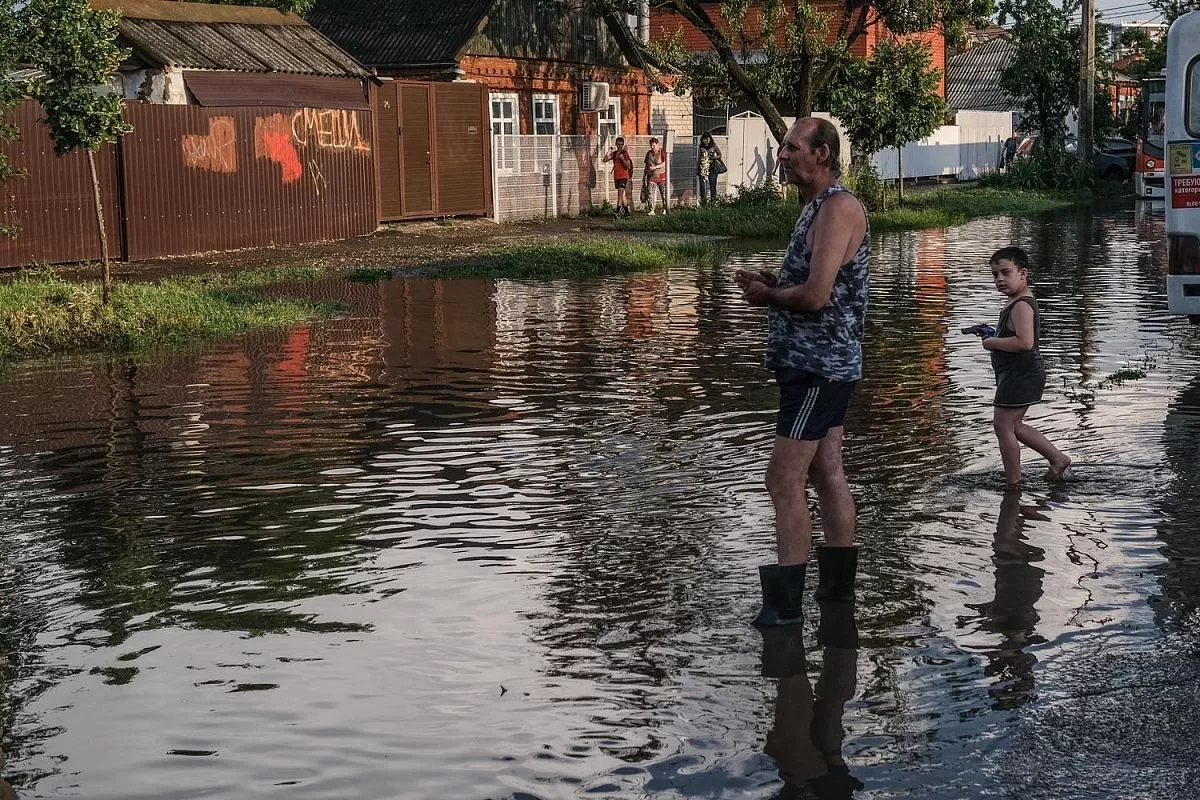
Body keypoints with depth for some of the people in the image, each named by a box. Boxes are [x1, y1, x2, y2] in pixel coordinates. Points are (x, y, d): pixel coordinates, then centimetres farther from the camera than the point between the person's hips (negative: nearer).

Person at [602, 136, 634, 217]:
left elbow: (628, 166, -12)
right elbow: (605, 159, 7)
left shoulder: (625, 153, -7)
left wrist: (622, 158, -24)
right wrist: (609, 152, -6)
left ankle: (618, 212, -22)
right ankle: (626, 212, 18)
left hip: (623, 177, -7)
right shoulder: (614, 153, 11)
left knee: (620, 194, -16)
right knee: (622, 195, 12)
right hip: (616, 176, 7)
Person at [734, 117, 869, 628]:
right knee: (827, 474, 14)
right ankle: (838, 586, 22)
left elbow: (816, 295, -25)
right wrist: (768, 283, 5)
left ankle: (785, 602, -7)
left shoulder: (838, 208, -17)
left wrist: (766, 296, -8)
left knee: (784, 481, -10)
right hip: (820, 364, 10)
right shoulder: (820, 207, 15)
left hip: (819, 366, -10)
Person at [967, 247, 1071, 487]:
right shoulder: (1019, 302, 14)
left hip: (1020, 375, -11)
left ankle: (1013, 482, 4)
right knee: (1012, 425, 20)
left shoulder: (1021, 305, -20)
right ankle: (1058, 459, 25)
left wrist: (992, 343, -19)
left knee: (1003, 425, -4)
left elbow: (1024, 342, -31)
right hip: (1020, 375, 11)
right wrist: (993, 334, 12)